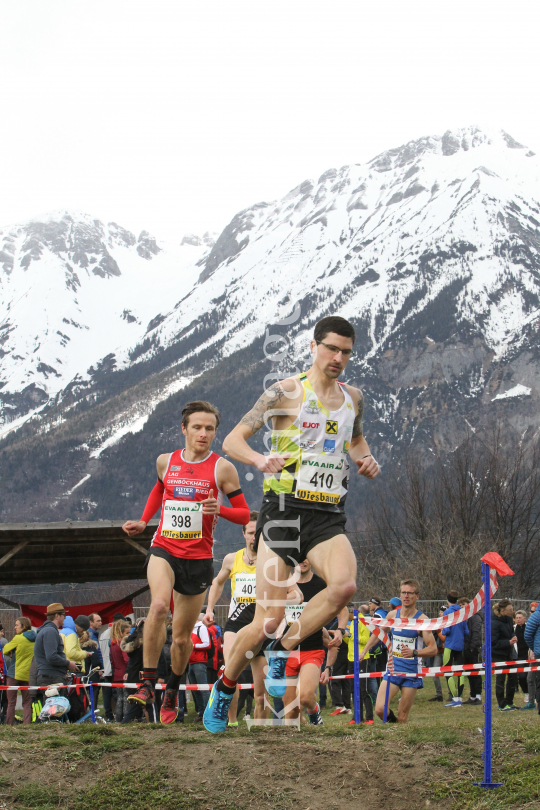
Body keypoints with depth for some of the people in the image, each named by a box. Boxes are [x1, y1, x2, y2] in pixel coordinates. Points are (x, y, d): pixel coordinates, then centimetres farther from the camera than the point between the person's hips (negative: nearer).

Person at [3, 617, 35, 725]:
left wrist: (7, 644, 19)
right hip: (28, 674, 5)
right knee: (27, 703, 7)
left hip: (15, 674, -5)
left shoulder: (18, 638, -10)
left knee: (11, 702, 2)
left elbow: (5, 650, -2)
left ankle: (9, 725, 1)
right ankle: (27, 723, -2)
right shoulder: (35, 639, 6)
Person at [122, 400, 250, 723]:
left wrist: (220, 509, -21)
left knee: (182, 637, 7)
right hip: (164, 550, 1)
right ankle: (148, 683, -24)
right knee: (159, 605, -30)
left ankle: (173, 691, 34)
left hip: (199, 557, -1)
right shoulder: (166, 461, 5)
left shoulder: (222, 468, -4)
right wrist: (143, 521, 19)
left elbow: (245, 516, -2)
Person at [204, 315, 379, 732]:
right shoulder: (286, 392, -2)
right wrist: (260, 460, -25)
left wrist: (367, 460, 9)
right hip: (284, 510, -4)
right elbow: (232, 440, -4)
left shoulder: (353, 397, 14)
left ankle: (282, 651, -7)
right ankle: (224, 688, 18)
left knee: (345, 585, -28)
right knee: (268, 620, -7)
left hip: (328, 516, 4)